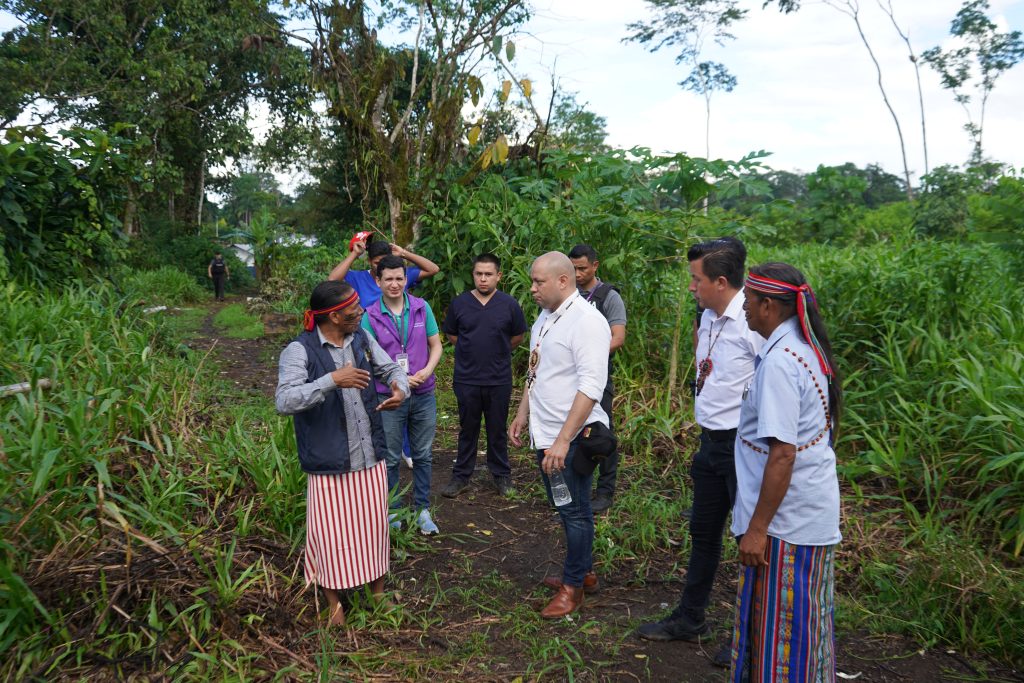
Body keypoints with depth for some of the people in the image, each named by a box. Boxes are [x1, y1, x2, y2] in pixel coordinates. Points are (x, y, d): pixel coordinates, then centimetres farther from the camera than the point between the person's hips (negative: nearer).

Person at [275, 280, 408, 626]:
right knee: (332, 532, 8)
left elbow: (393, 369, 12)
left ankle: (378, 588, 39)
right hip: (329, 462, -5)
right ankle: (334, 601, 32)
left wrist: (400, 389, -12)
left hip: (370, 456, 5)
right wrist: (332, 380, -38)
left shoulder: (362, 340, 2)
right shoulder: (300, 351, -17)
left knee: (373, 526, 17)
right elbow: (284, 401, -28)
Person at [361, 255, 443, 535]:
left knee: (423, 455, 12)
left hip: (423, 394, 2)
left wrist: (427, 370, -14)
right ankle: (392, 512, 25)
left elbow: (436, 345, 4)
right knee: (390, 459, 9)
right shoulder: (371, 316, -7)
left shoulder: (422, 308, -2)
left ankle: (422, 510, 26)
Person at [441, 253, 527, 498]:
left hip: (499, 380, -1)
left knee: (498, 430, 12)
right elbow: (451, 335, 11)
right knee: (467, 429, 12)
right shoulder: (459, 303, -2)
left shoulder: (509, 305, -5)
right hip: (466, 379, 1)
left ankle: (501, 475, 26)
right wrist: (473, 351, 8)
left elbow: (518, 336, 8)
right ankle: (461, 476, 24)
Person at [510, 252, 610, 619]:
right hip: (545, 434, 9)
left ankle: (573, 585, 21)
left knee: (575, 512, 5)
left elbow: (591, 386, -24)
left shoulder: (587, 321, -18)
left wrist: (563, 439, -26)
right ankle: (583, 571, 36)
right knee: (565, 507, 19)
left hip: (572, 437, -9)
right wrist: (522, 415, 19)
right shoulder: (544, 318, 10)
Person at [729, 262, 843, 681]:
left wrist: (757, 527, -20)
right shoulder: (807, 349, 7)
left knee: (779, 631, 4)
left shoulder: (779, 361, -21)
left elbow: (783, 453, -24)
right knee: (803, 623, 21)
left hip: (786, 517, -9)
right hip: (813, 510, 9)